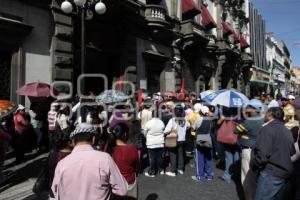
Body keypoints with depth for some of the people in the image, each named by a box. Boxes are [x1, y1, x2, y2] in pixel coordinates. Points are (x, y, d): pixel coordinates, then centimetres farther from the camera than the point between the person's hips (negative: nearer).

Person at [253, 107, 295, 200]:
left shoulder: (268, 128, -14)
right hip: (286, 173, 9)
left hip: (271, 173, -9)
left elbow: (262, 153, -22)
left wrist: (256, 166, -7)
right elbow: (292, 152, 21)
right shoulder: (287, 131, 13)